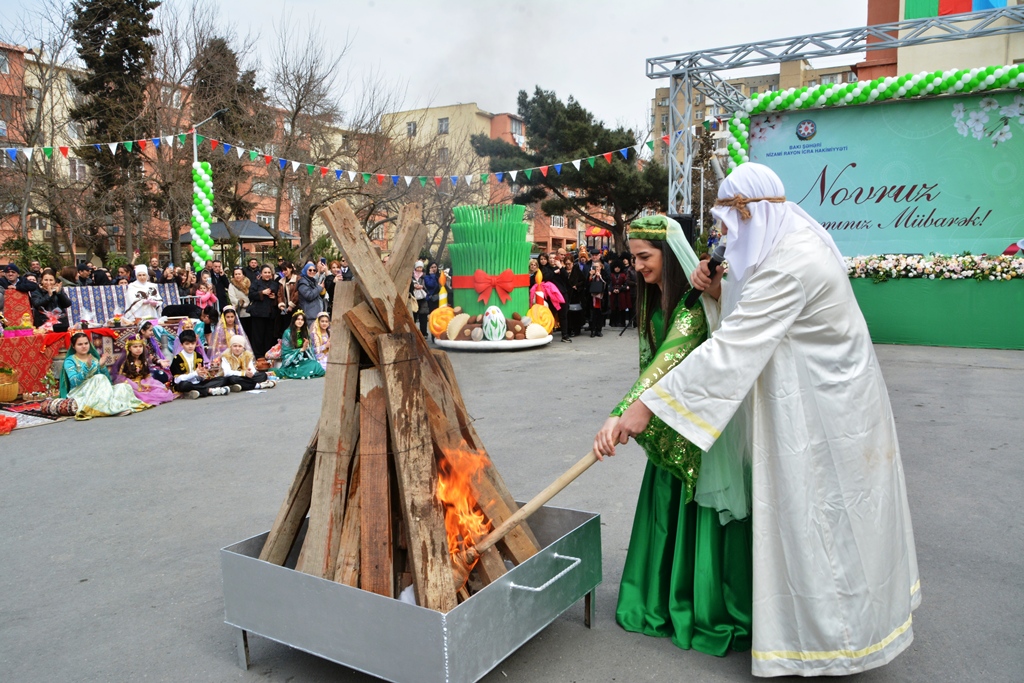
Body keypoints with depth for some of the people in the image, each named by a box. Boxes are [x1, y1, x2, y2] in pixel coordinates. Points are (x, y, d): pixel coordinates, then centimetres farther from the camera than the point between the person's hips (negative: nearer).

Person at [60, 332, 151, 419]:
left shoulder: (95, 358, 14)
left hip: (98, 392, 5)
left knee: (123, 387, -17)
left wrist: (102, 365, -9)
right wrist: (87, 367, -27)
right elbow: (74, 382, -15)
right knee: (99, 378, -29)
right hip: (79, 393, -5)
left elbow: (108, 380, 7)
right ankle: (113, 407, -41)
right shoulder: (69, 361, 2)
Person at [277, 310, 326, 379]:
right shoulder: (288, 333, -5)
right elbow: (285, 351, -8)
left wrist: (306, 347, -11)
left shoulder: (305, 333, 13)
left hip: (303, 360, 6)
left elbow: (309, 349, 12)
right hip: (292, 362, -6)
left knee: (315, 365, -27)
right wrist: (301, 349, -11)